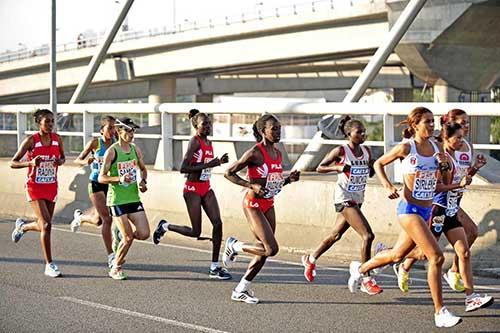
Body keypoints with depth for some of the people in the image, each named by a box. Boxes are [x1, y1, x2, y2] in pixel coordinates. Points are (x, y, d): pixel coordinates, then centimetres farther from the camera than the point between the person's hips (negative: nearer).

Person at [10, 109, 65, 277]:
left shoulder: (57, 139, 1)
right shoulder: (31, 140, -11)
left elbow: (63, 157, 17)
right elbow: (13, 163, -9)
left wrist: (60, 161, -8)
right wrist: (31, 163, -27)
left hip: (51, 186, 5)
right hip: (35, 186, -5)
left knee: (44, 225, 11)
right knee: (46, 224, -15)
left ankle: (22, 226, 46)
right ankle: (49, 265, -7)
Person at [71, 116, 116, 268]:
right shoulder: (95, 143, -9)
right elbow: (78, 160, -2)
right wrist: (86, 161, -23)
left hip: (111, 184, 4)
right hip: (96, 184, -4)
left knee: (98, 220, 14)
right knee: (107, 219, -13)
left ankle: (79, 217, 50)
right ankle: (111, 256, -7)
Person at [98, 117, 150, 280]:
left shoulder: (136, 150, 7)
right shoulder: (111, 152, -10)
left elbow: (143, 169, 23)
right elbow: (101, 178, -10)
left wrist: (143, 182, 3)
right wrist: (119, 178, -24)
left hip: (134, 198, 5)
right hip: (117, 200, -5)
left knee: (144, 234, -5)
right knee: (128, 237, -7)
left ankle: (123, 236, 26)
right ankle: (116, 268, 14)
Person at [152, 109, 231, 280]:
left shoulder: (208, 142, 11)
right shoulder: (195, 142, -15)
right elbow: (183, 168, -22)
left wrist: (218, 162, 9)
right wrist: (207, 165, -24)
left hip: (206, 188, 8)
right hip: (192, 189, -8)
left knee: (218, 223, -4)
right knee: (195, 232, -4)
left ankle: (214, 267, 2)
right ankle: (165, 226, 23)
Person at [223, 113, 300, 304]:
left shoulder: (277, 153, 8)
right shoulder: (255, 153, -16)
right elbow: (229, 173, -15)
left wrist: (289, 179, 1)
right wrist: (252, 185, -23)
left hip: (268, 205, 8)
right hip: (253, 204, -8)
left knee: (265, 250, 7)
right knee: (271, 249, -14)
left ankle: (241, 290, 17)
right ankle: (234, 246, 9)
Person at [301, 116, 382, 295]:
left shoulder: (367, 151, 6)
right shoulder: (341, 151, -10)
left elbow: (371, 173, 18)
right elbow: (319, 168, -4)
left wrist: (372, 167, -5)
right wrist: (338, 167, -21)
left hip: (358, 199, 8)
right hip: (345, 199, -8)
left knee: (335, 236, 20)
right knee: (367, 235, -17)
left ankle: (311, 260, 43)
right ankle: (366, 280, -12)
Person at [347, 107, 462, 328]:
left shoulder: (437, 148, 4)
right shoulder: (406, 148, -11)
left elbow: (446, 183, 13)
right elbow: (378, 164, 2)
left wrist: (444, 166, -8)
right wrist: (388, 186, -11)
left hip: (426, 210, 7)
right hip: (409, 209, -7)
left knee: (398, 255, 23)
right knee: (436, 257, -17)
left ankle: (360, 269, 50)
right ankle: (440, 313, -13)